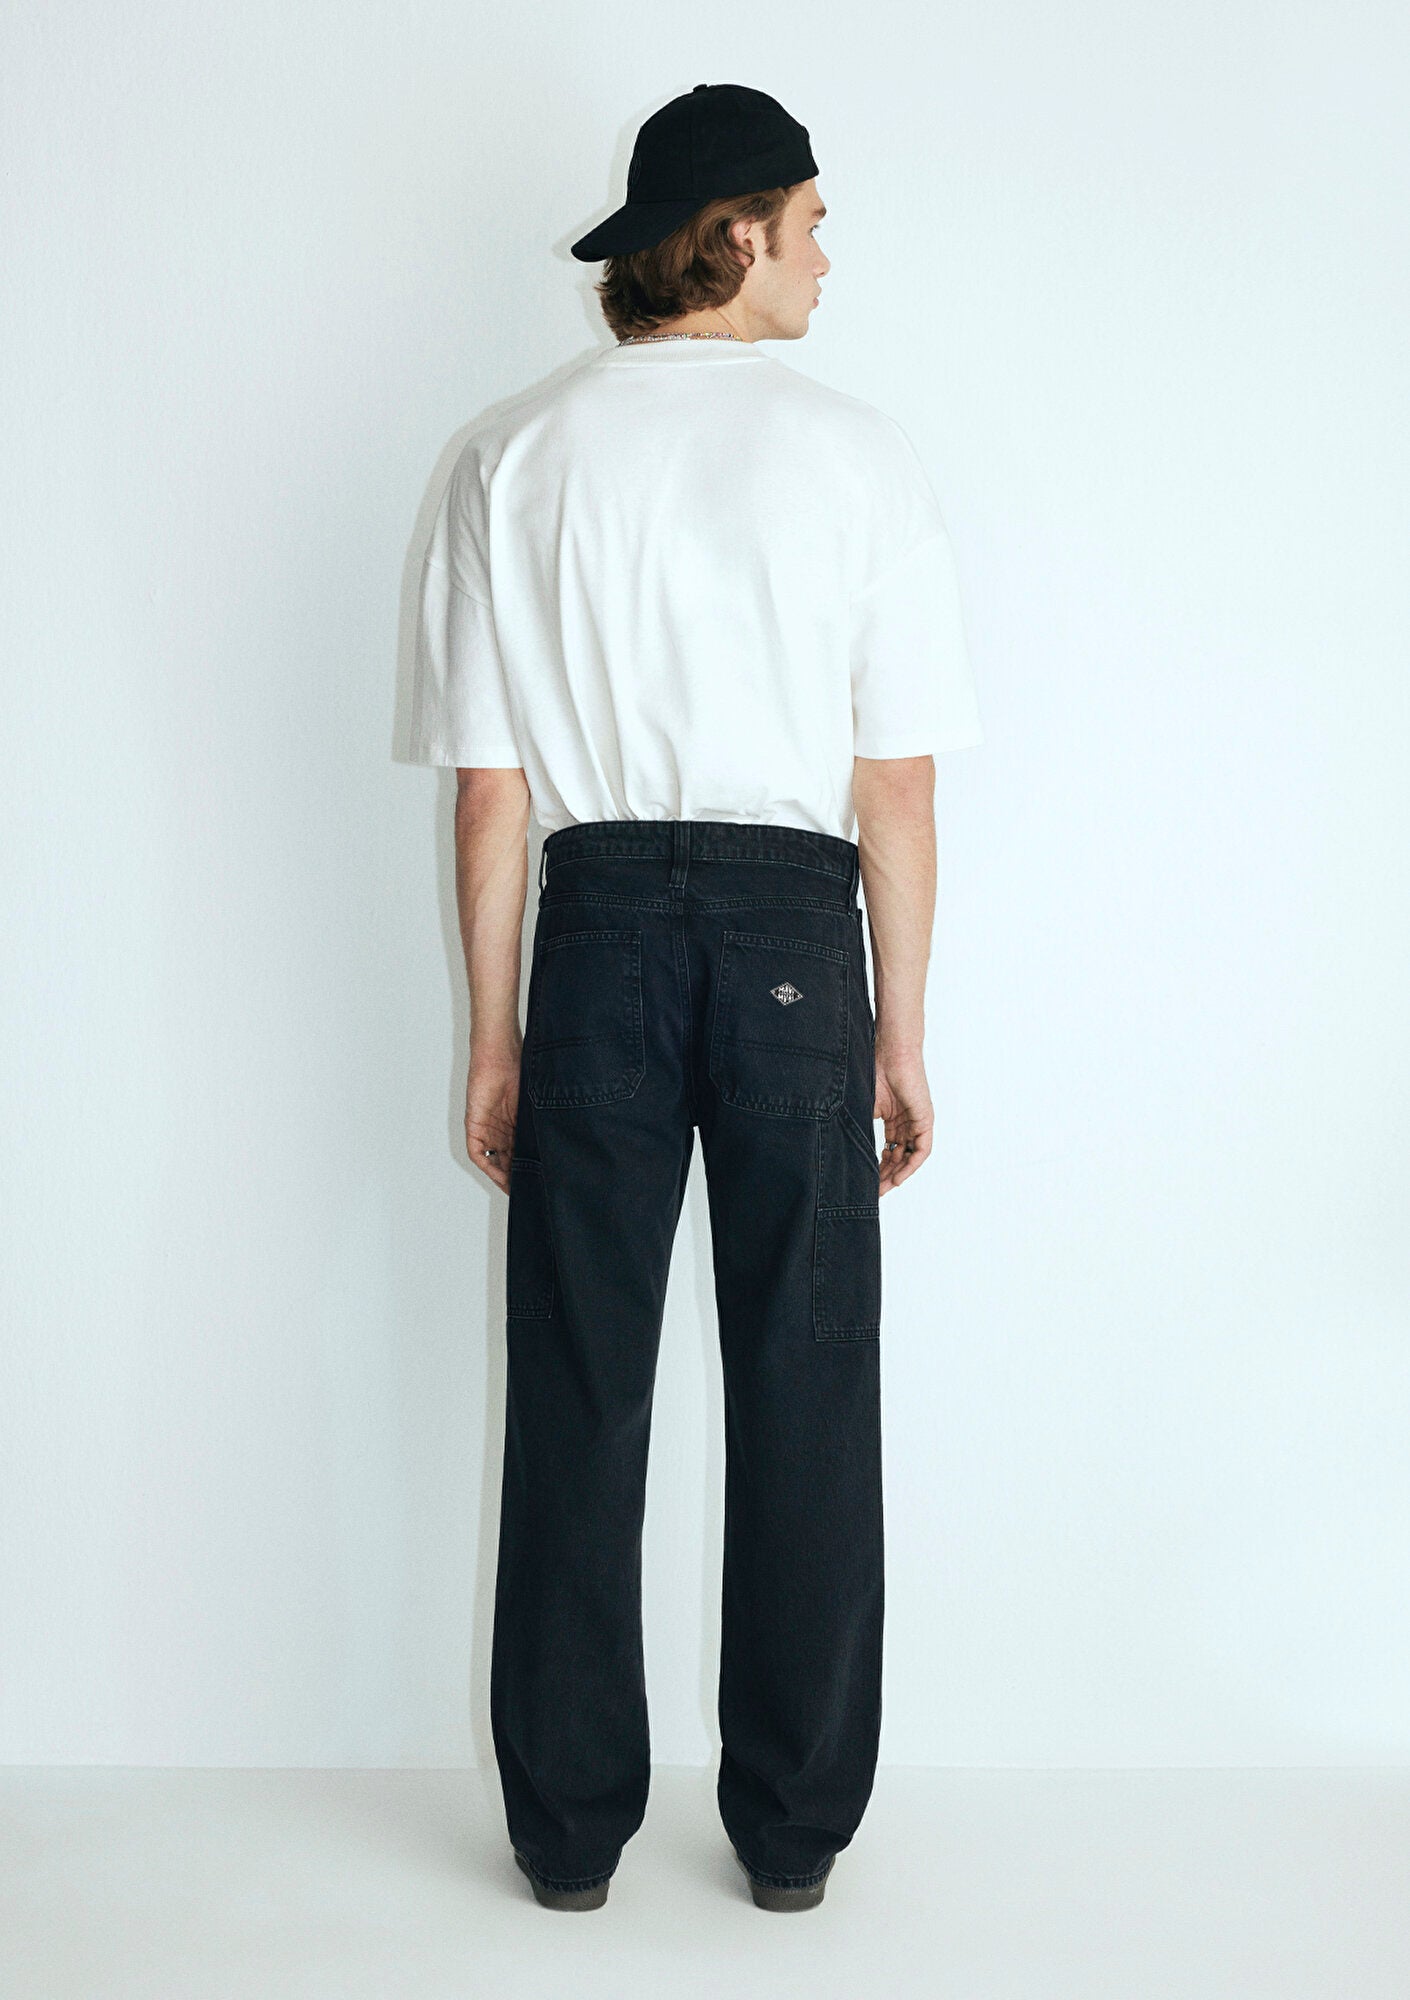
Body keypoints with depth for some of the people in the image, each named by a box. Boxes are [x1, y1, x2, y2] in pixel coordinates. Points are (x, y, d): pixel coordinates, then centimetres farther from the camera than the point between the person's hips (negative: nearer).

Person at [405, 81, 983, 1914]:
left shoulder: (516, 459, 2)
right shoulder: (859, 453, -2)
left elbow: (491, 786, 0)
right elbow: (896, 785, -4)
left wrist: (494, 1034, 7)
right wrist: (901, 1031, 4)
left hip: (600, 921, 1)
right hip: (791, 926, -1)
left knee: (580, 1390, 8)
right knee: (804, 1386, 8)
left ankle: (569, 1827, 18)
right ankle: (794, 1828, 18)